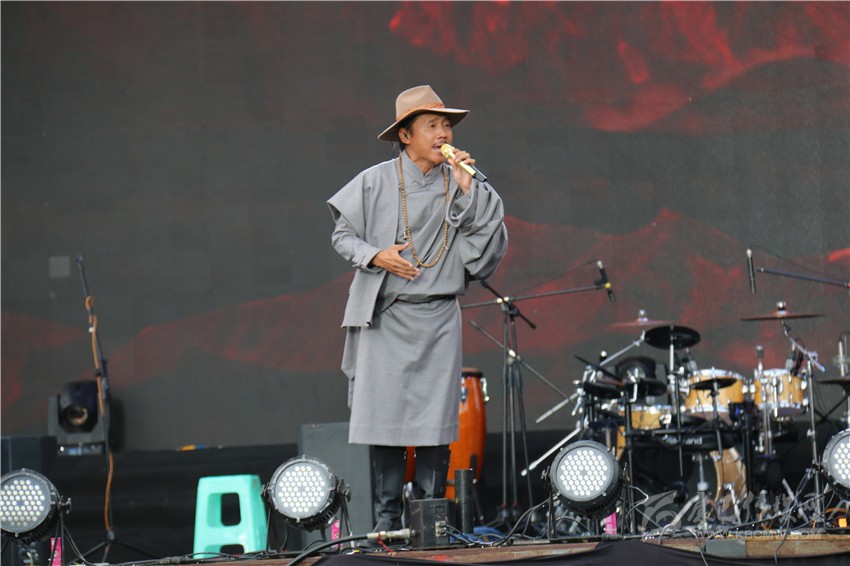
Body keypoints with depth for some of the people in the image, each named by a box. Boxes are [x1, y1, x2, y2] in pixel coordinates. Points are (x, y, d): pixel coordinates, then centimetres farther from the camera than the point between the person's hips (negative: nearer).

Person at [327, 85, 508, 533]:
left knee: (435, 422, -1)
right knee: (384, 415, -2)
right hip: (385, 315, -1)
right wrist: (375, 256, -11)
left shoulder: (463, 184, 5)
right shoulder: (376, 182, 1)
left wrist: (466, 189, -11)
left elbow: (491, 239, -2)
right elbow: (343, 235, 7)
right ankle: (386, 520, 7)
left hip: (438, 317, 1)